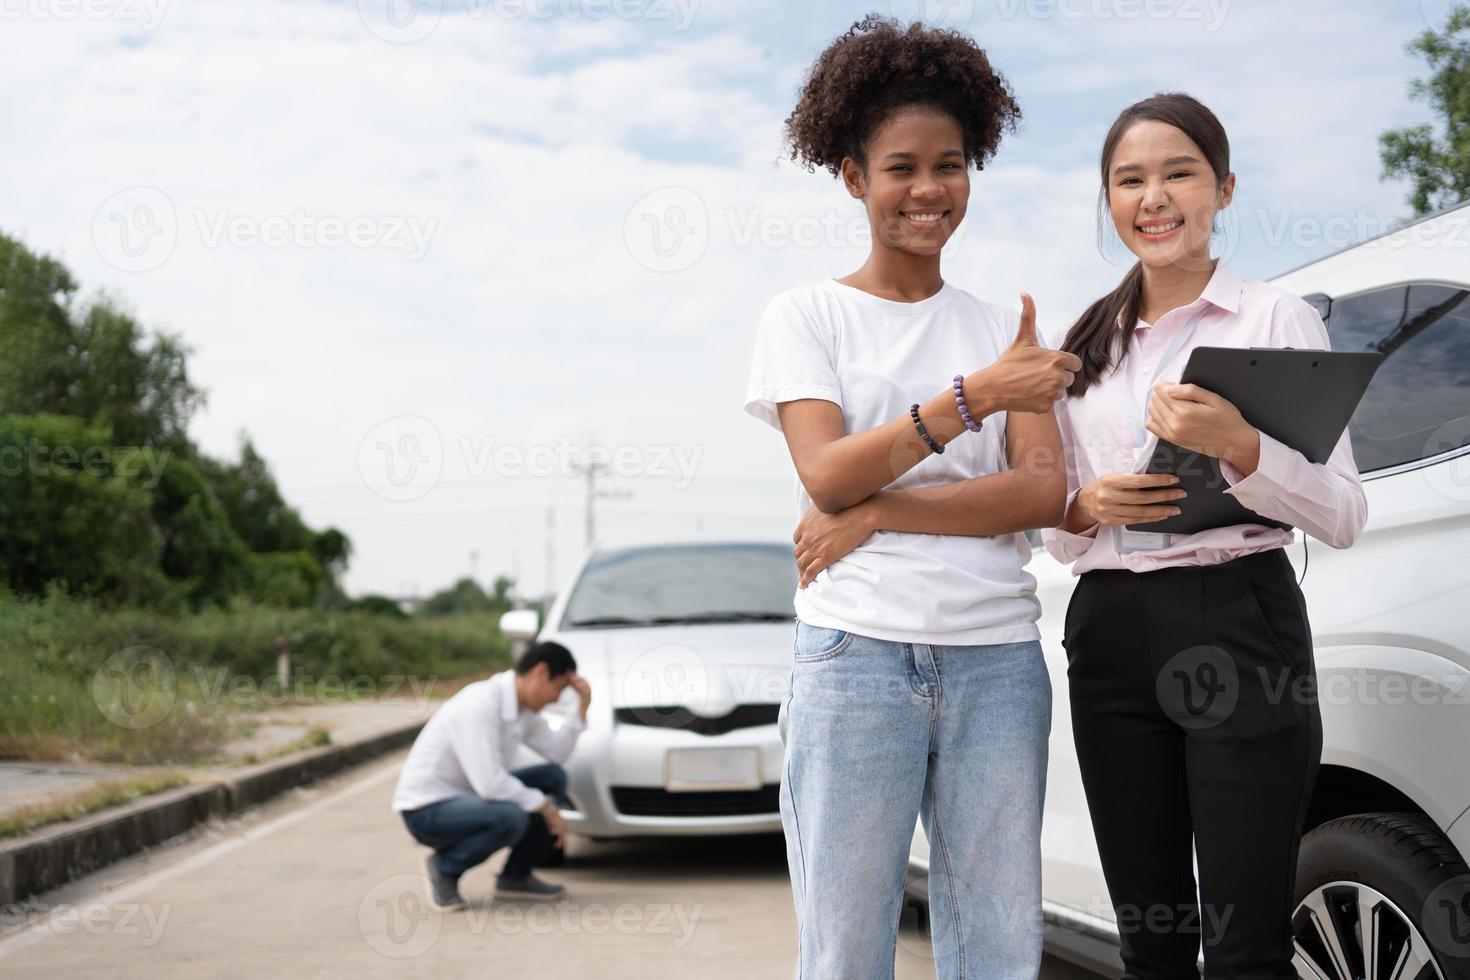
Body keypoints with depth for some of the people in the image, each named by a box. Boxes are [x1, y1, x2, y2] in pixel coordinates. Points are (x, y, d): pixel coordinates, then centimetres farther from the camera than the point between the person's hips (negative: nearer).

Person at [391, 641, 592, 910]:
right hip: (427, 810, -9)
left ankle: (516, 875, 11)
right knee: (511, 818, -34)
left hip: (468, 796, 9)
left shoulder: (522, 702, 2)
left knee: (553, 778, 2)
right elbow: (489, 784, -31)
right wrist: (546, 808, -20)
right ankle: (445, 866, -6)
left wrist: (583, 706, -4)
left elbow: (557, 752, 6)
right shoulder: (480, 705, -27)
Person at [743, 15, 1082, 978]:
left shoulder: (1004, 329, 13)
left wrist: (874, 513, -11)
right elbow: (826, 475, -8)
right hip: (856, 654, -2)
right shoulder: (806, 317, 6)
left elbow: (1044, 492, 0)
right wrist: (976, 393, -18)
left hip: (997, 658, 3)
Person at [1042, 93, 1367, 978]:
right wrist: (1084, 510, -4)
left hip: (1240, 629, -4)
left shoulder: (1277, 317, 1)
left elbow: (1344, 516, -5)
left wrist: (1238, 446, -22)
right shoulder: (1087, 343, 15)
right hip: (1111, 634, 5)